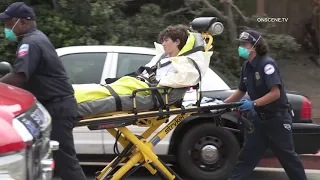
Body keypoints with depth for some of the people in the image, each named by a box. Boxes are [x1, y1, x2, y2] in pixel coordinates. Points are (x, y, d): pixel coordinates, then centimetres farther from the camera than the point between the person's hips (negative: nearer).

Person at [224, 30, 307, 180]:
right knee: (247, 155, 6)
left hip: (277, 118, -7)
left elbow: (275, 93, -26)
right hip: (260, 118, 7)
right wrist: (223, 103, 3)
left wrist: (253, 103, -32)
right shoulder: (246, 66, 5)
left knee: (287, 156, 3)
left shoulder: (267, 64, -19)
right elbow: (241, 92, 15)